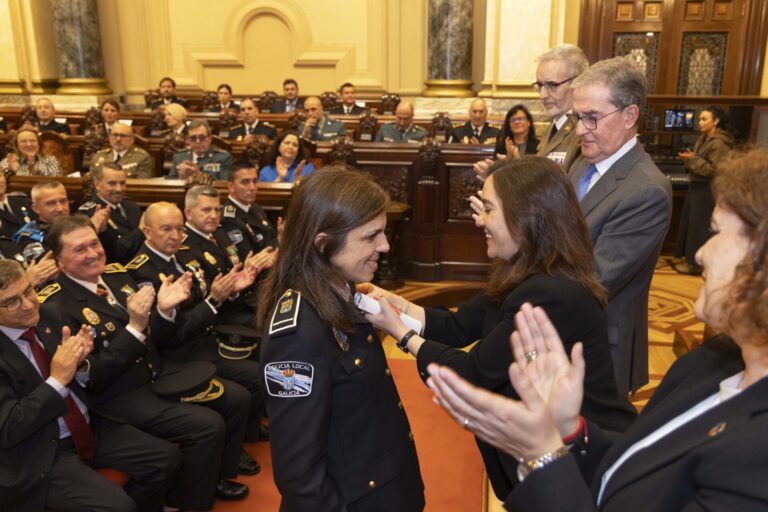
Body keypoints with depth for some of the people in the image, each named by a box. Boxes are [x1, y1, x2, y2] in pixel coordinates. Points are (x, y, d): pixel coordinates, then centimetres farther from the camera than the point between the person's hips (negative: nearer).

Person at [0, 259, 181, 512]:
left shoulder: (45, 317, 2)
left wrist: (76, 361, -10)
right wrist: (58, 379, -26)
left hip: (89, 426, 7)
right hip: (41, 453, -6)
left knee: (167, 457, -2)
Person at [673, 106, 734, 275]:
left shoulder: (719, 144, -16)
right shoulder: (703, 139, 11)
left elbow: (714, 170, -20)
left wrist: (693, 159, -22)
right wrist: (688, 159, 0)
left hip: (707, 189, -9)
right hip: (695, 186, 9)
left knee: (698, 226, -3)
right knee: (687, 224, 11)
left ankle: (695, 263, 5)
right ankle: (688, 258, 21)